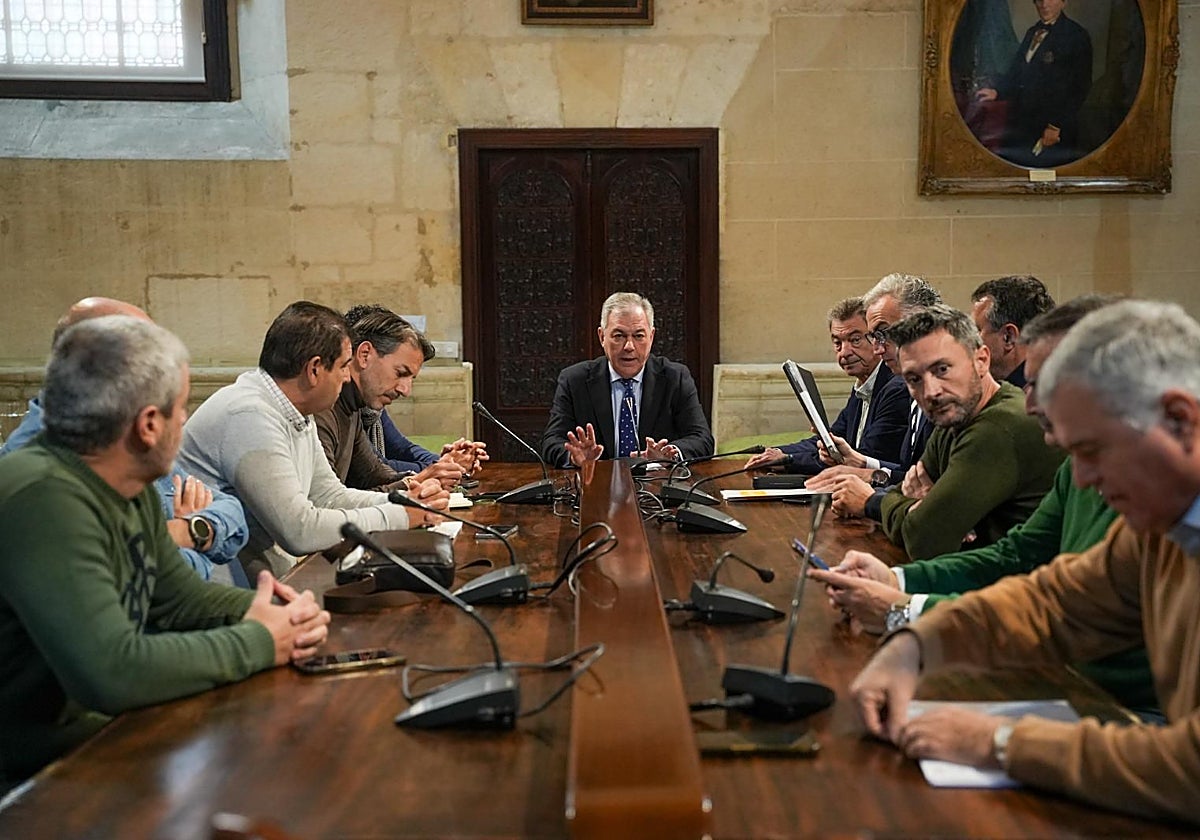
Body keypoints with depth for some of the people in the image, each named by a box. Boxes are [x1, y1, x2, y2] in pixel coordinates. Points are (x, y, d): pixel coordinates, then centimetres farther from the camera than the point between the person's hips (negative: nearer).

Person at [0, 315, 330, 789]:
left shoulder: (131, 489, 2)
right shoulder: (43, 499, -26)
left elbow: (183, 598, 12)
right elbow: (112, 672, -33)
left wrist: (271, 613, -7)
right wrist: (257, 642, -20)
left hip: (113, 724, 8)